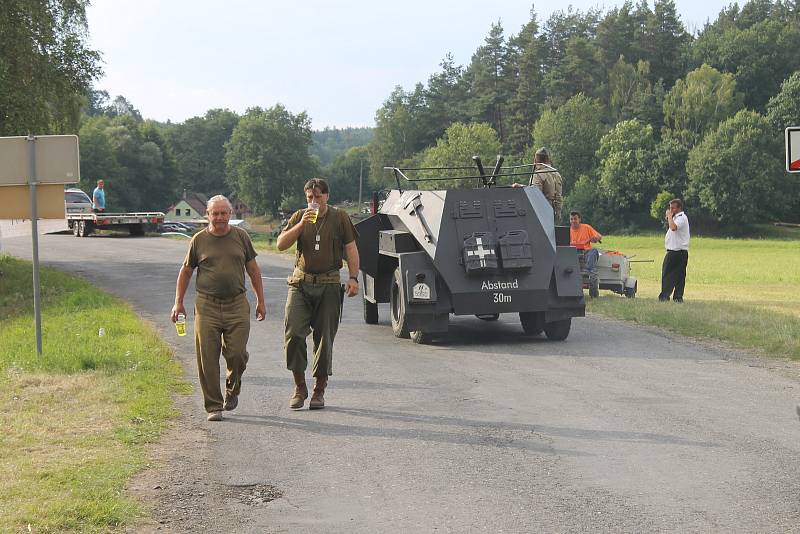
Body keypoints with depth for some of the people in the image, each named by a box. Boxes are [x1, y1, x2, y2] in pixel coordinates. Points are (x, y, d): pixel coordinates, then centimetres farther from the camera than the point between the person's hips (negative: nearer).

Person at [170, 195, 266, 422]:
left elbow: (253, 270, 15)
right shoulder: (199, 240, 6)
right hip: (207, 306, 0)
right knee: (208, 359, -3)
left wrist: (260, 301, 13)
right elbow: (185, 271, 15)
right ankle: (214, 406, 7)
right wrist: (178, 302, 10)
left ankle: (232, 390, 22)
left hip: (237, 305, 0)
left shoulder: (241, 237, 9)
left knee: (237, 354, -8)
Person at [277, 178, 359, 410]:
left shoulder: (340, 218, 5)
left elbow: (351, 249, 4)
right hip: (300, 283, 1)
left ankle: (319, 391, 12)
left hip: (328, 285, -1)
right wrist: (301, 224, -14)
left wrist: (353, 278, -7)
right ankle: (299, 387, 4)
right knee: (293, 333, -10)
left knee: (324, 338, 2)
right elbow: (281, 244, -2)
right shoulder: (298, 217, 8)